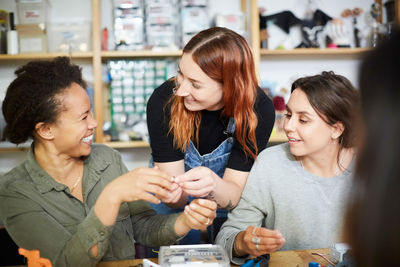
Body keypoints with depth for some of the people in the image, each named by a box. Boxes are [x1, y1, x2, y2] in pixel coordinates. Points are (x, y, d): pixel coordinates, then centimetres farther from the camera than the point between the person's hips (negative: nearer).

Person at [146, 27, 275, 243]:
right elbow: (178, 197, -20)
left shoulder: (258, 109, -24)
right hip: (176, 209, 0)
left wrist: (214, 186, -44)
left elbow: (236, 192, -22)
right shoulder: (163, 102, -24)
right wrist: (170, 193, -43)